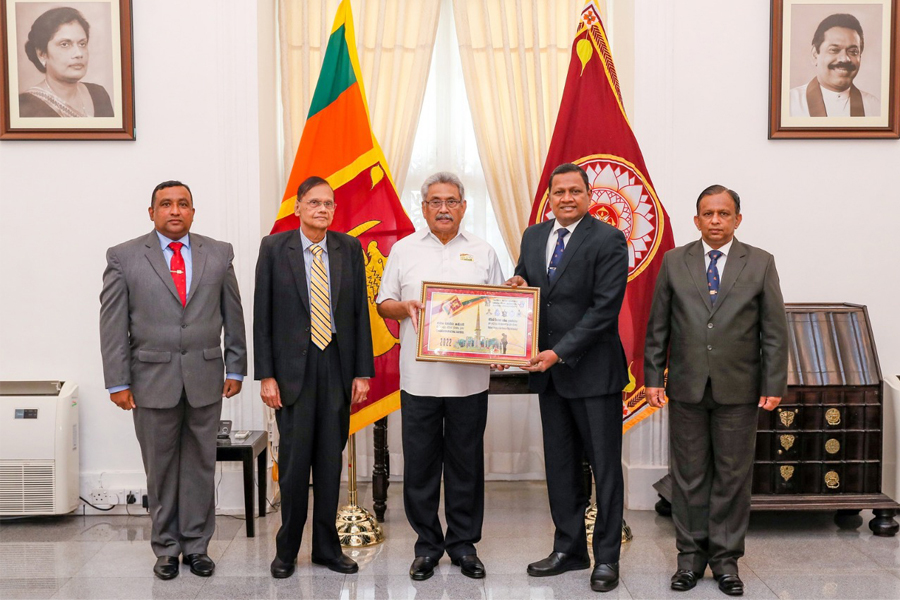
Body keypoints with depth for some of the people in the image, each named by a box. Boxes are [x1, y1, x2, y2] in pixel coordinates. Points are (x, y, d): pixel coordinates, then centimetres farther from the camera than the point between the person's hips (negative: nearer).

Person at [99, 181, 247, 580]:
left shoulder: (219, 255, 6)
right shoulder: (124, 257, 1)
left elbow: (233, 315, 8)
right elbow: (112, 324, -1)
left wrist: (235, 368, 6)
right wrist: (118, 382, -5)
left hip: (205, 379, 1)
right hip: (152, 381, -1)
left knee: (200, 465, 8)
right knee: (161, 468, 8)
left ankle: (196, 546, 20)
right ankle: (166, 548, 21)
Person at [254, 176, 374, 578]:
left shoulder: (349, 249, 4)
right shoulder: (274, 248, -1)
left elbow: (360, 312, 5)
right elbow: (262, 316, -1)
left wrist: (363, 371, 1)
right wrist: (265, 375, -6)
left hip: (338, 365, 2)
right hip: (293, 367, -2)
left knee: (331, 459, 9)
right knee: (294, 458, 1)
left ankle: (327, 546, 22)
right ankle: (287, 549, 18)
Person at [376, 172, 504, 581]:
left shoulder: (483, 253, 9)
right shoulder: (404, 250, 8)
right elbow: (383, 303, 9)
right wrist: (404, 307, -13)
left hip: (469, 376, 0)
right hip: (419, 376, 0)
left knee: (466, 463, 8)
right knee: (420, 463, 5)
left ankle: (463, 543, 21)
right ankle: (427, 544, 19)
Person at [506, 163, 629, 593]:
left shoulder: (608, 240, -9)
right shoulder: (533, 237, 10)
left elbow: (605, 308, -16)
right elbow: (521, 289, 20)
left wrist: (559, 353, -20)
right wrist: (517, 286, -5)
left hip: (593, 369, -6)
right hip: (548, 369, 6)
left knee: (605, 466, 4)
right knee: (560, 465, 13)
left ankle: (606, 557, 15)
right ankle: (568, 549, 25)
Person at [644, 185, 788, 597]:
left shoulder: (760, 263, 3)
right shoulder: (674, 262, 5)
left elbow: (774, 330, 2)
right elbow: (657, 327, 6)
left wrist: (774, 385, -3)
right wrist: (653, 377, 1)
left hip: (738, 391, 0)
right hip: (686, 388, 1)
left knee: (733, 476, 6)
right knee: (689, 475, 7)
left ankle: (726, 557, 19)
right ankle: (691, 555, 20)